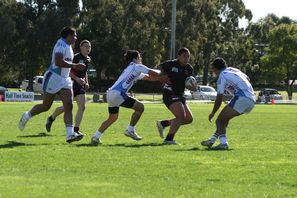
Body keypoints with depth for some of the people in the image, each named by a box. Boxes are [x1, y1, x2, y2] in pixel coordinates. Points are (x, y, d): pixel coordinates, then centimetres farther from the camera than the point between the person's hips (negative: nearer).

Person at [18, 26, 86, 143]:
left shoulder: (68, 46, 15)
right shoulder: (61, 44, -15)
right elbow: (58, 62, -28)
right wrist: (75, 66, -25)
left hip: (64, 80, 8)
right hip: (53, 78, -8)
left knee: (68, 105, -9)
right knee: (46, 106, 3)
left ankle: (70, 134, -18)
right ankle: (26, 116, 29)